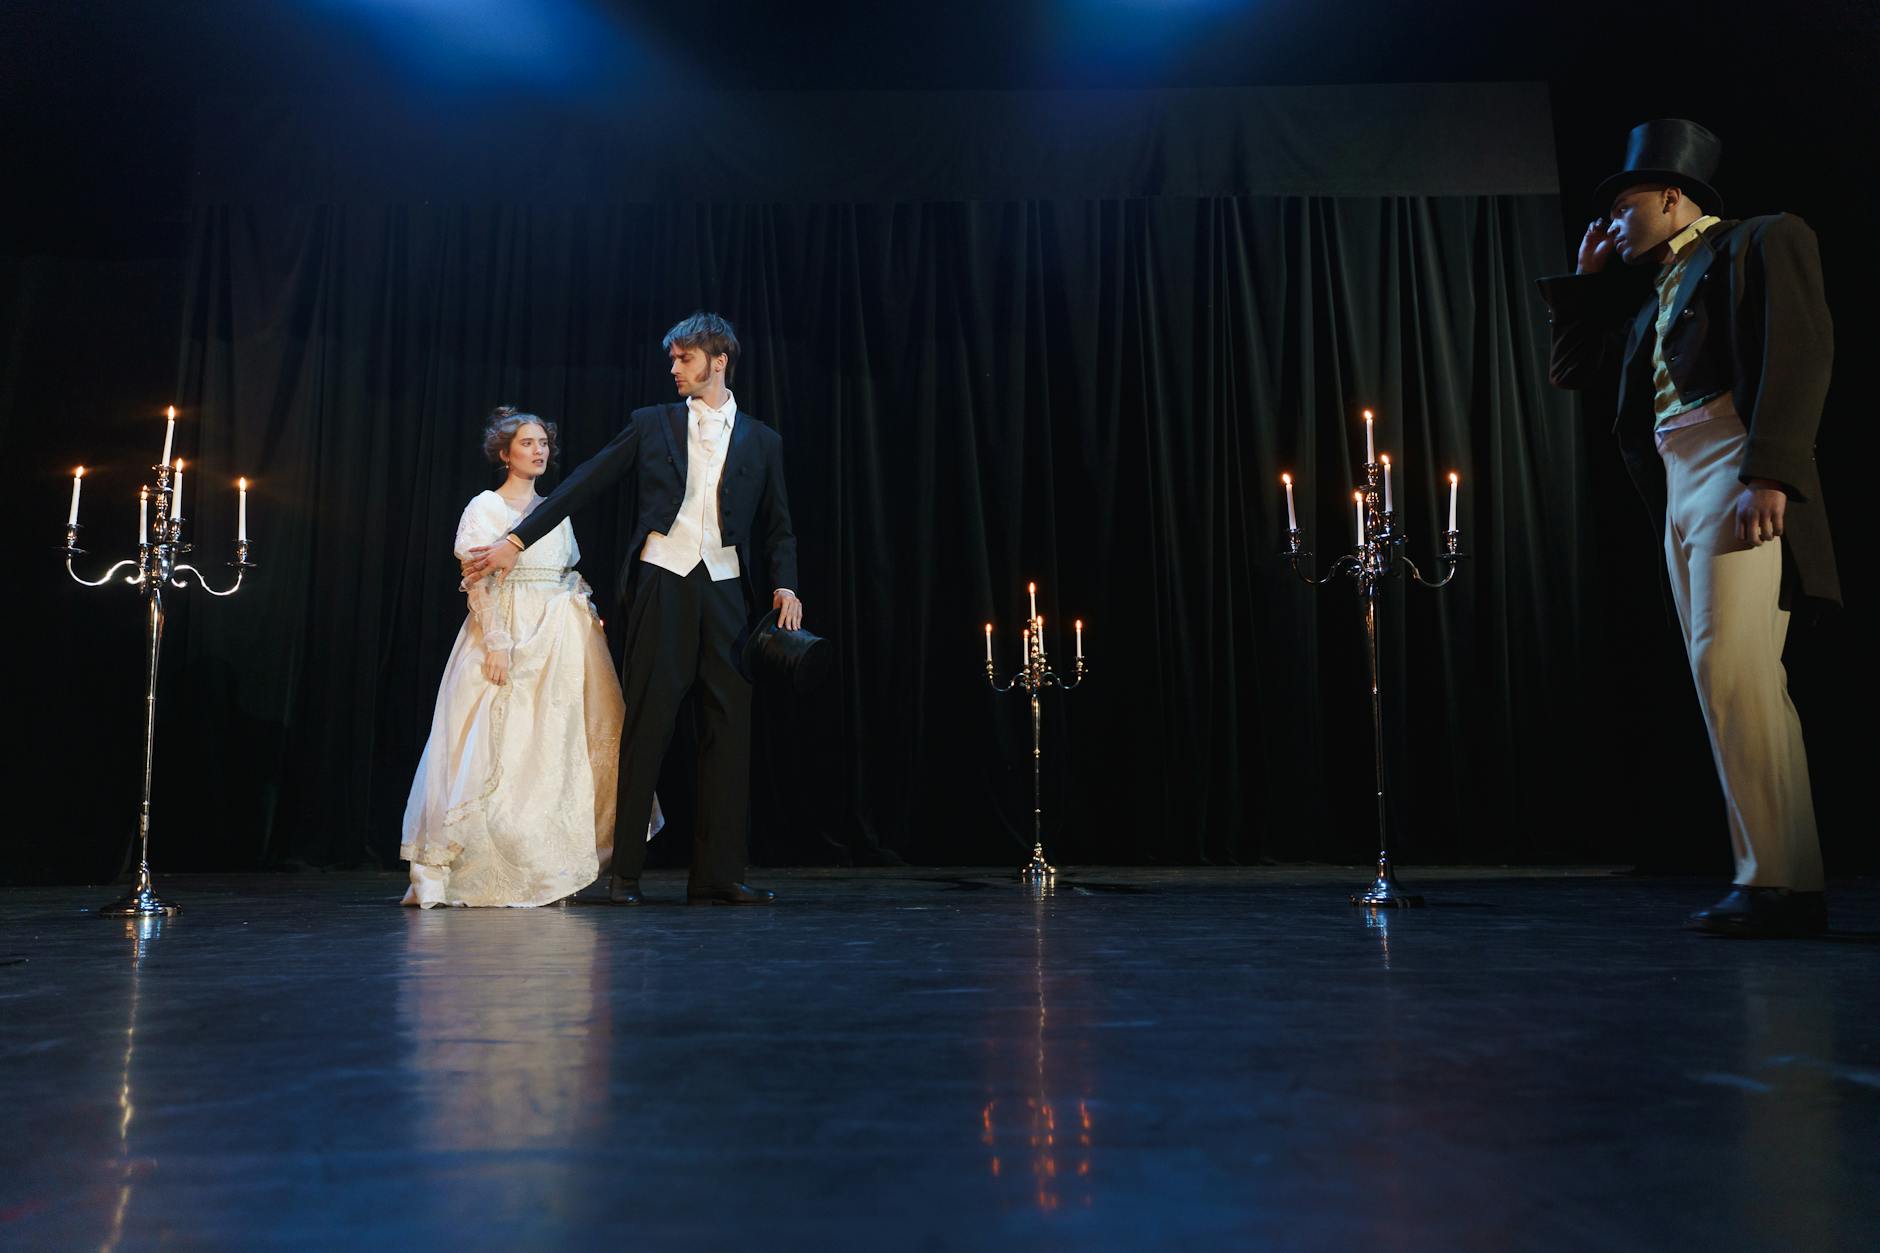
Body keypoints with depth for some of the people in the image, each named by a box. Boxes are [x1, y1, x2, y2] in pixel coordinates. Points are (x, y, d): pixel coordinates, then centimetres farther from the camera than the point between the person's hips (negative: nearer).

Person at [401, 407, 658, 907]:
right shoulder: (484, 507, 0)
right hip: (510, 634, -5)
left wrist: (588, 614, 4)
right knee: (505, 748, -8)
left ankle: (550, 865, 9)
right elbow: (477, 583, -8)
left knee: (560, 745, 3)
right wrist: (496, 642, -19)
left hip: (563, 640, 6)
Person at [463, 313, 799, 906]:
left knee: (728, 728, 1)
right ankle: (624, 871, 4)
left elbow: (777, 528, 13)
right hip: (662, 583, -1)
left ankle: (718, 873, 7)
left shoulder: (761, 440, 13)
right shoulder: (651, 424, 11)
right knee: (646, 724, -3)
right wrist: (518, 539, 1)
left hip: (726, 590, 2)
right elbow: (583, 484, 7)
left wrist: (785, 586, -4)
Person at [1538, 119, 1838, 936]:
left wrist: (1770, 474, -20)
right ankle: (1775, 882, 5)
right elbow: (1571, 367, 31)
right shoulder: (1655, 295, 27)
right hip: (1679, 490, 8)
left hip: (1735, 476, -8)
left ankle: (1778, 883, -13)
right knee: (1732, 680, 3)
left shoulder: (1762, 240, 5)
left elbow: (1800, 349, -9)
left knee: (1729, 667, -17)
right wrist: (1588, 277, 26)